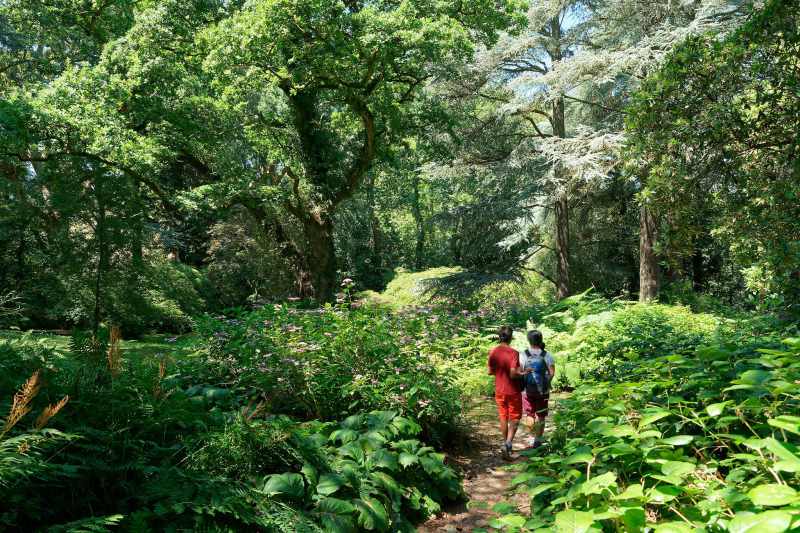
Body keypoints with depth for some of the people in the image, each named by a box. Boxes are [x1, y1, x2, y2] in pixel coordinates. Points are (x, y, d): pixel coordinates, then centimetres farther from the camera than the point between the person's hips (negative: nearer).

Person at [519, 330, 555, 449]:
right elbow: (552, 373, -8)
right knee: (541, 416, 12)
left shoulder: (523, 355, -9)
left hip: (527, 390, 0)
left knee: (529, 414, 17)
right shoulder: (546, 355, -6)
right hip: (543, 390, 1)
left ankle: (533, 436, 19)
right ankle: (538, 439, 14)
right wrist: (546, 382, 7)